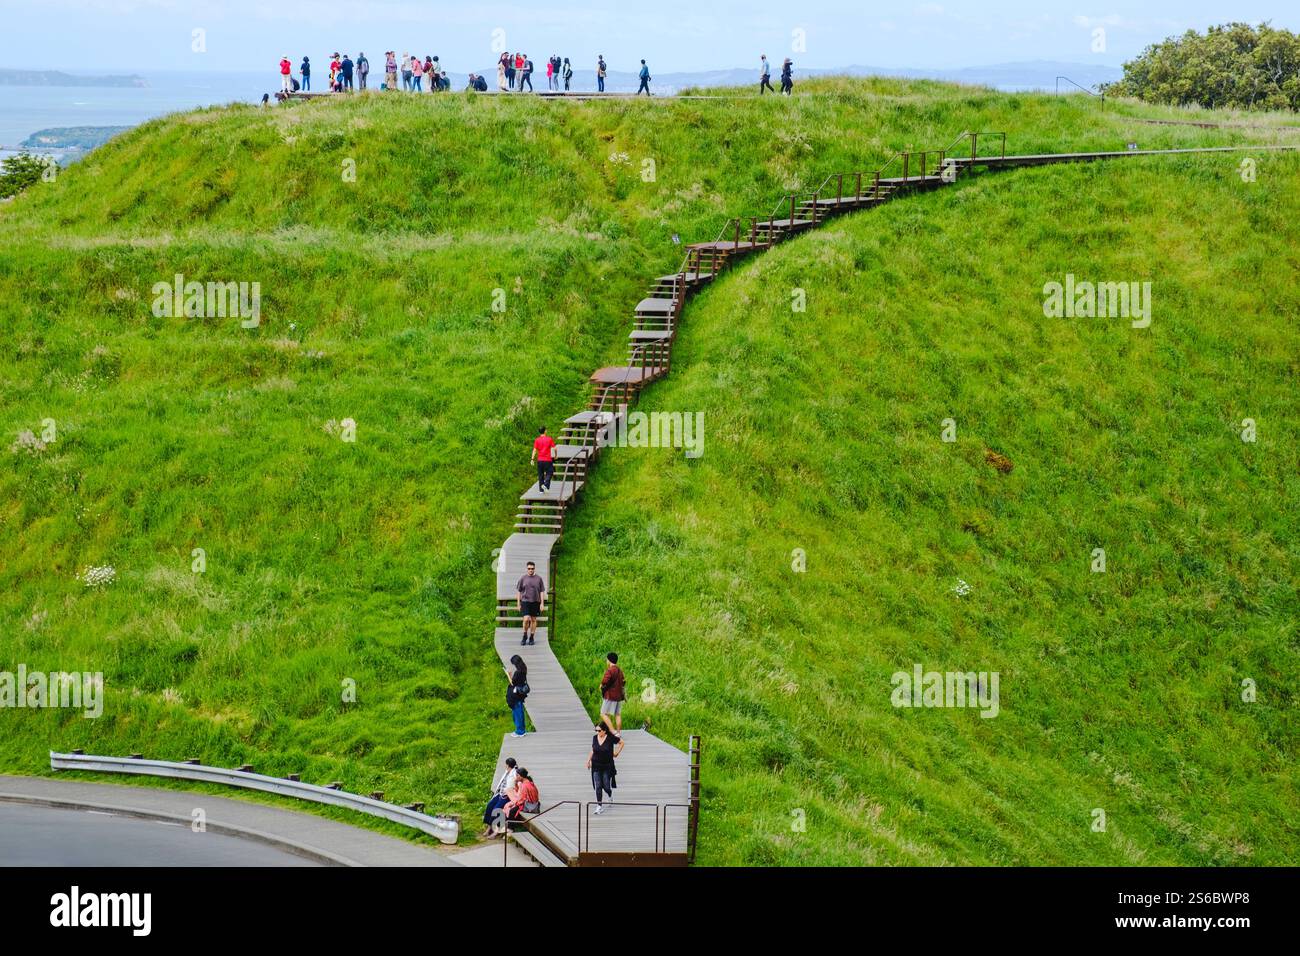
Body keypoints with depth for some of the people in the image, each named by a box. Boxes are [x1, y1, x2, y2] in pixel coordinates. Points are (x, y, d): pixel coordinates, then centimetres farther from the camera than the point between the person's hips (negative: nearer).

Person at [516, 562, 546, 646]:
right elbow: (518, 591, 7)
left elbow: (542, 591, 5)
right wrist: (518, 604, 4)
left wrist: (542, 603, -1)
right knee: (526, 619, -13)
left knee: (533, 620, 7)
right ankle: (525, 636, 7)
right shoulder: (523, 579, 2)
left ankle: (531, 638, 19)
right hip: (525, 602, -1)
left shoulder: (539, 578, 3)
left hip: (535, 602, 1)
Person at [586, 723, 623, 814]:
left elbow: (621, 742, 4)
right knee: (598, 787, -3)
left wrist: (617, 752, 1)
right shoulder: (595, 738, -1)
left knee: (607, 786, 2)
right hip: (596, 766, 2)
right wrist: (588, 760, 8)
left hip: (607, 766, -2)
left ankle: (611, 795, 37)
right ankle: (599, 806, 2)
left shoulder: (611, 738, -11)